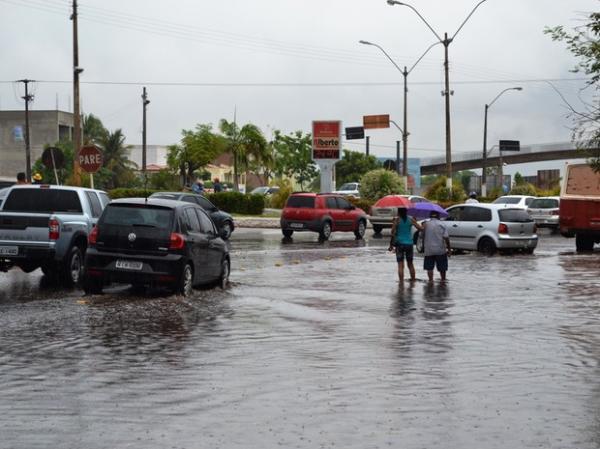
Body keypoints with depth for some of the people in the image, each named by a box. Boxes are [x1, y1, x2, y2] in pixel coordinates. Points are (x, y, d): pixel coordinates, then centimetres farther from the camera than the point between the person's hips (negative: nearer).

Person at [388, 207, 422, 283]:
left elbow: (393, 233, -10)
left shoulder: (397, 220, -6)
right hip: (409, 243, 3)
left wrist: (391, 245, -5)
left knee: (400, 265, -2)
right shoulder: (411, 219, 0)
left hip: (400, 244, -3)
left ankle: (401, 281, -9)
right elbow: (420, 228, -3)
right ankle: (413, 280, 22)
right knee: (410, 264, 17)